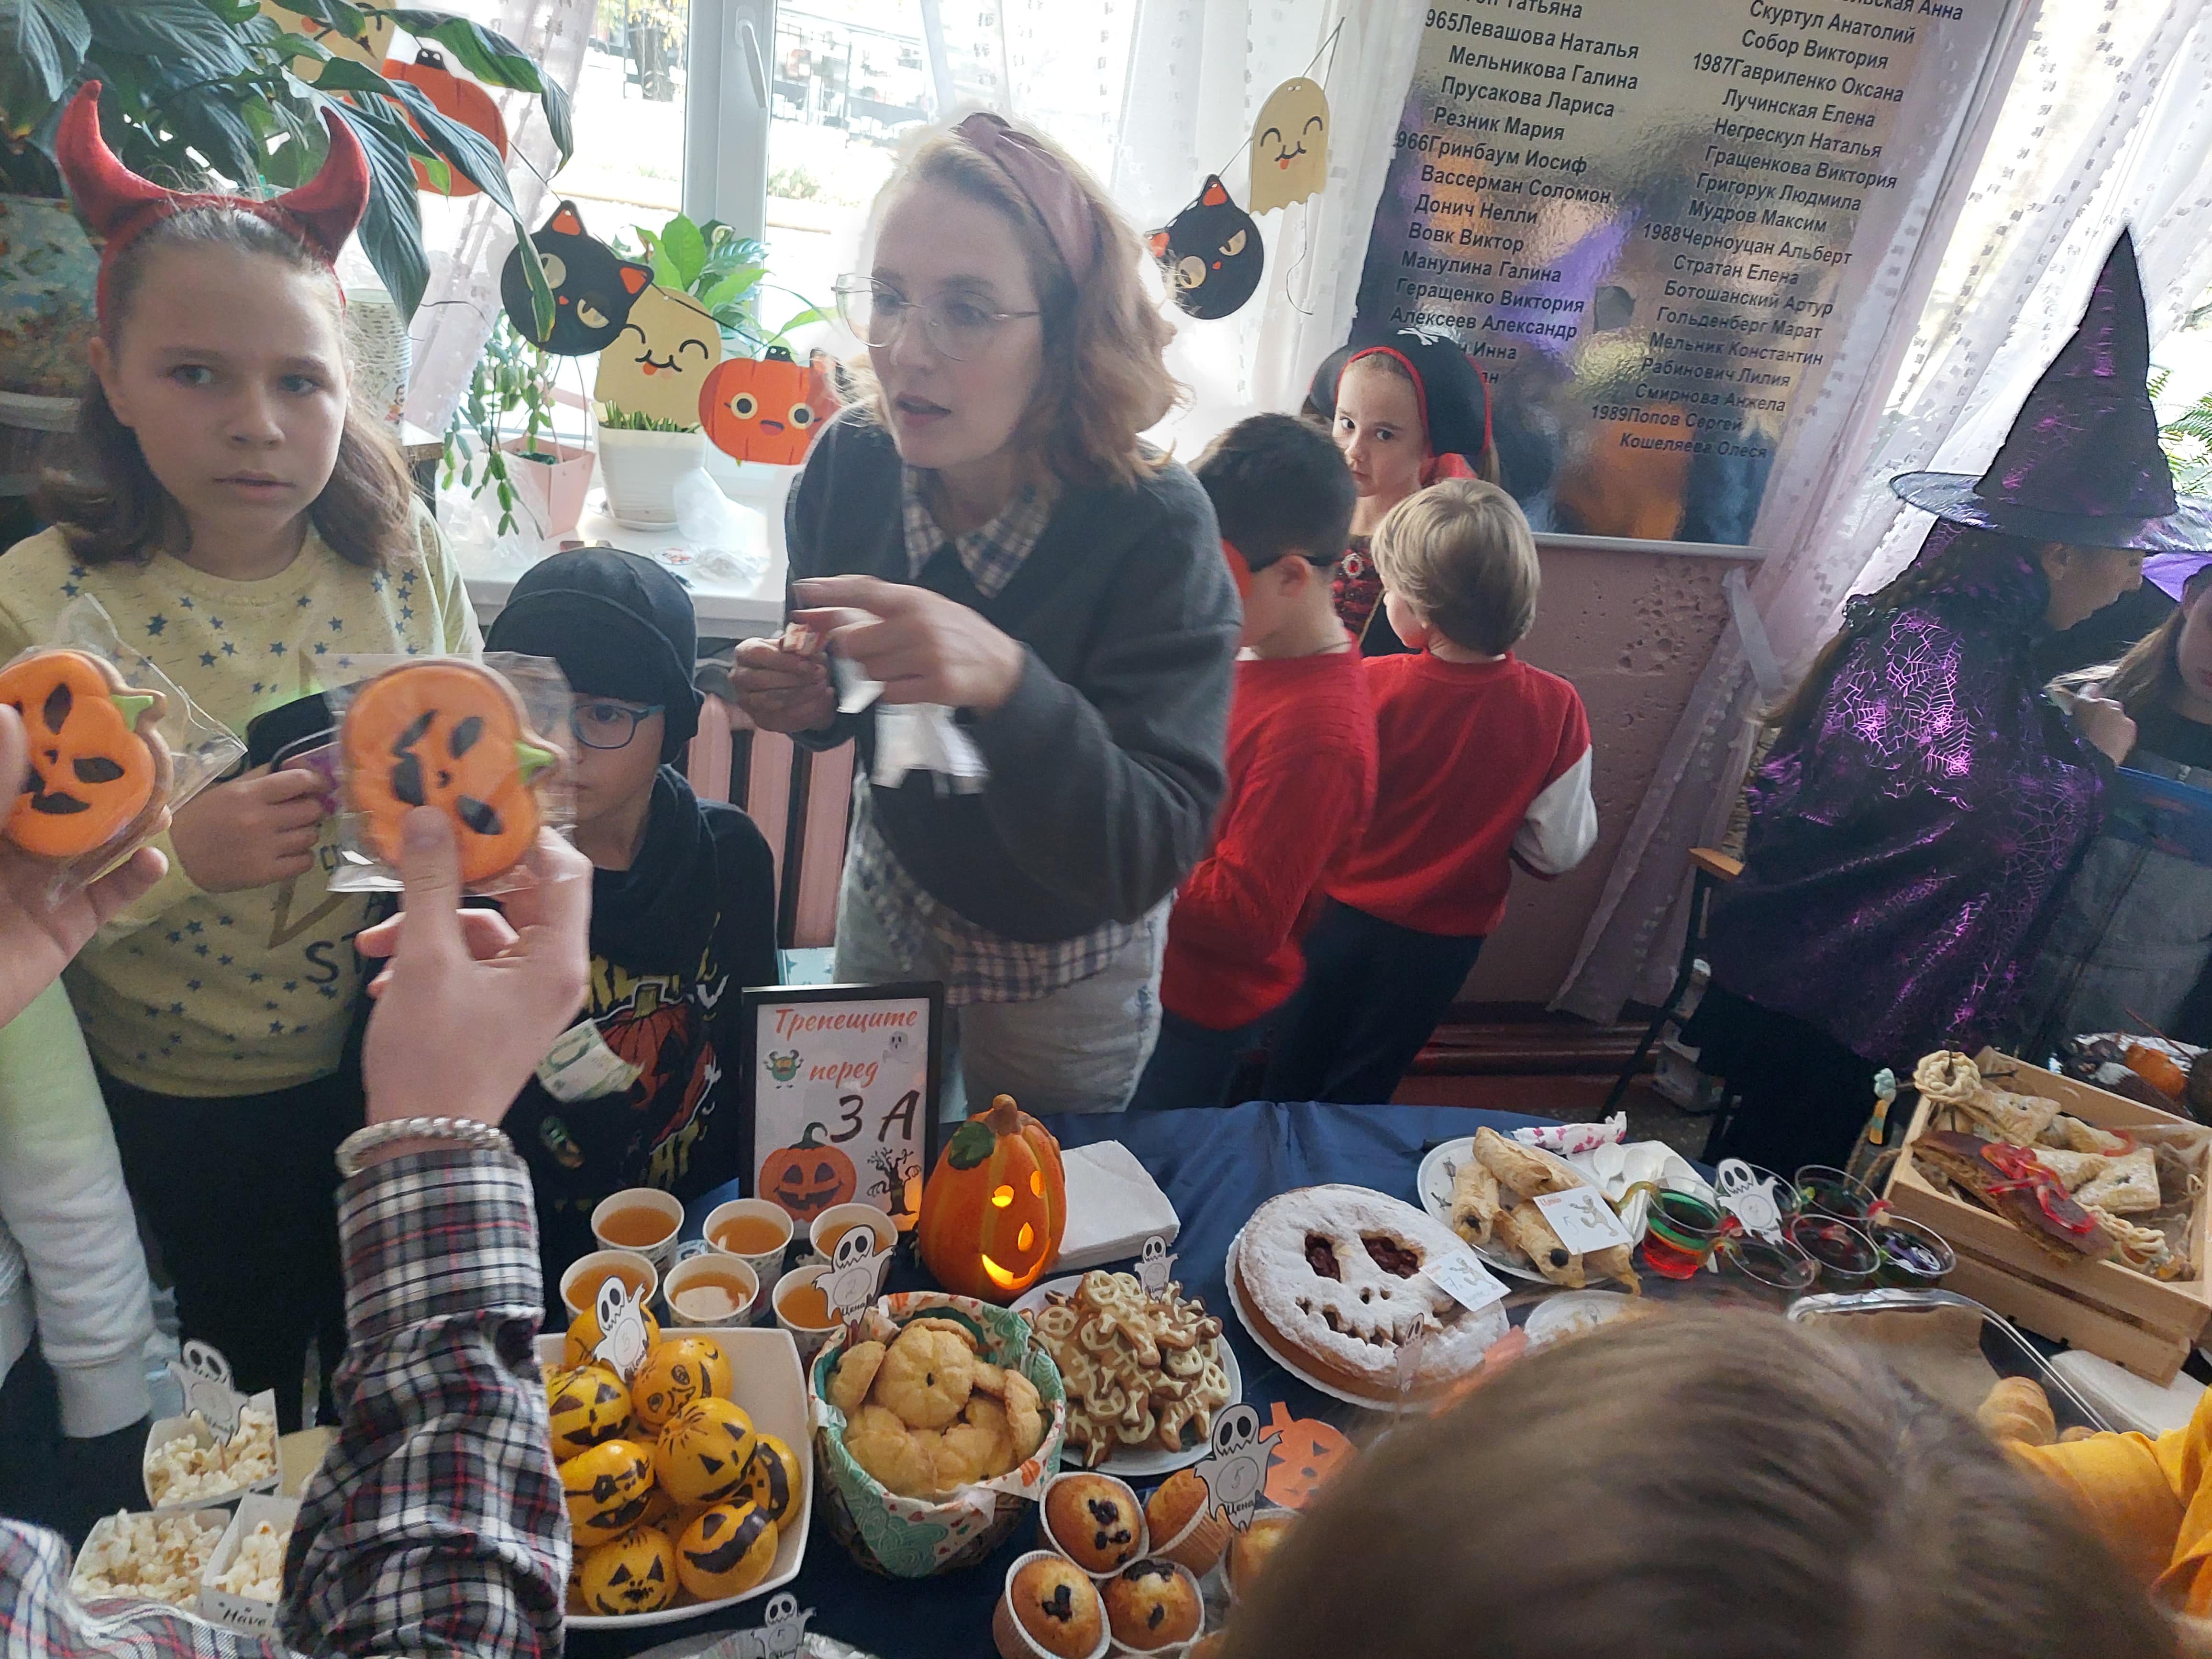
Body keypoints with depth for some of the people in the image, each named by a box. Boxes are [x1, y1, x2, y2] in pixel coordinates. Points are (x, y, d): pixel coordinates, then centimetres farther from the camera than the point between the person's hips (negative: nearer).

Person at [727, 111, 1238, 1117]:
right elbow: (849, 695, 2)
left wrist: (1007, 683, -49)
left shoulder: (1156, 531, -30)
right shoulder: (852, 463, -16)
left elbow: (1148, 860, -34)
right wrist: (808, 699, -21)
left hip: (1059, 965, -3)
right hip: (889, 900, 4)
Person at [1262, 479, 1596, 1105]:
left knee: (1290, 1082, 23)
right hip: (1444, 941, 2)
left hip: (1343, 918, -1)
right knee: (1357, 1095, 23)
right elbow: (1559, 850, -10)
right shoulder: (1556, 708, -17)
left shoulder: (1371, 685, -23)